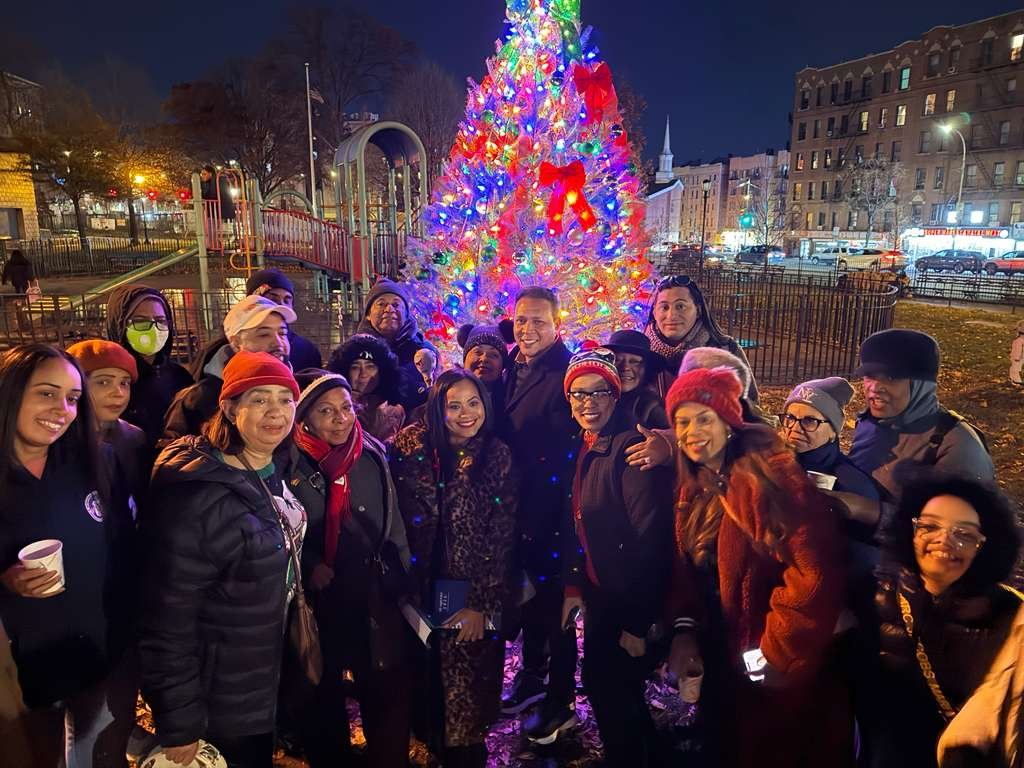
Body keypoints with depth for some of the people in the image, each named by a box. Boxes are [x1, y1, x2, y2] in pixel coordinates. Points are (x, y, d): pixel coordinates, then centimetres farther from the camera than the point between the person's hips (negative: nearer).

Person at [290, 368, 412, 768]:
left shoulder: (372, 454, -2)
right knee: (323, 694, 18)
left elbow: (393, 522, 6)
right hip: (317, 601, -2)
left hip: (376, 599, 2)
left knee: (390, 692, 9)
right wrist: (309, 567, -17)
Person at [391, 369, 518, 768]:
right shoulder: (414, 447, -3)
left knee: (469, 682, 2)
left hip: (477, 592, -1)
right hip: (424, 588, 1)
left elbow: (502, 536, -5)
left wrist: (480, 603, -9)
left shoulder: (498, 456, -5)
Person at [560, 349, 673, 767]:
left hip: (628, 604, -8)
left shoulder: (630, 447, -21)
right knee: (598, 685, 22)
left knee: (618, 697, 8)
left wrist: (638, 623, -21)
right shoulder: (585, 450, 5)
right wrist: (573, 587, 4)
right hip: (598, 595, 8)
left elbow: (651, 539, -24)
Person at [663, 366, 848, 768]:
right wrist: (684, 630, -8)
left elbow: (816, 571, -27)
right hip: (722, 661, 7)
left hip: (776, 673, -7)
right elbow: (685, 569, 7)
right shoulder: (693, 490, 2)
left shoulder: (766, 476, -22)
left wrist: (774, 655, -21)